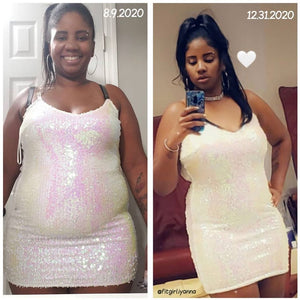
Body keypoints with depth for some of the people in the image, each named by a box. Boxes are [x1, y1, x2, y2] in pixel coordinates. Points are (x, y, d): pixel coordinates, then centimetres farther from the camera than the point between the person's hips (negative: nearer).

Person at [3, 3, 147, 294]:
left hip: (106, 240, 0)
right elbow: (7, 171, 10)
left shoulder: (113, 97, 7)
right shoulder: (27, 101, 8)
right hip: (32, 240, 1)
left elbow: (136, 166, 3)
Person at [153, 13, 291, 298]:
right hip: (218, 233, -4)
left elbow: (282, 139, 22)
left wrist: (277, 186, 12)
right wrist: (172, 141, -23)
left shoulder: (249, 101, 3)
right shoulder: (177, 112, -6)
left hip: (266, 224, 4)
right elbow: (162, 188, -8)